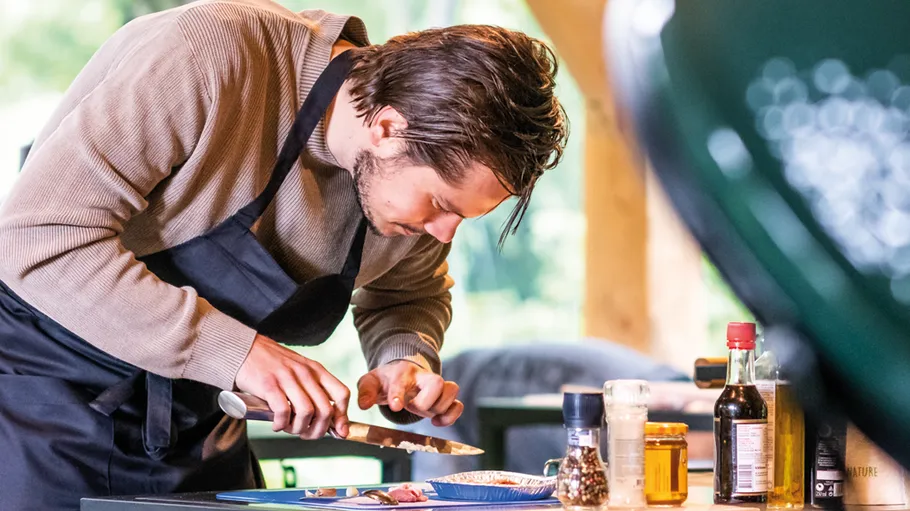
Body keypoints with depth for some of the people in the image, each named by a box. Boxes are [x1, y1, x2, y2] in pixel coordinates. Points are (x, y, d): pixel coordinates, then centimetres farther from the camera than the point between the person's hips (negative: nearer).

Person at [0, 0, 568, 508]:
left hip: (193, 422, 6)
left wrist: (407, 359, -8)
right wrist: (237, 350, -34)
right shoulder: (207, 57, -28)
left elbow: (413, 294, 17)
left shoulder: (415, 170, -6)